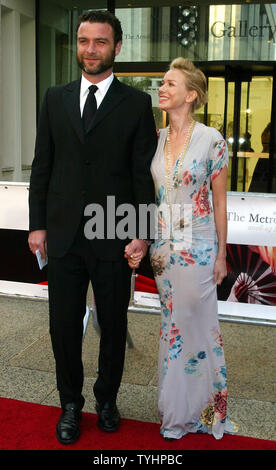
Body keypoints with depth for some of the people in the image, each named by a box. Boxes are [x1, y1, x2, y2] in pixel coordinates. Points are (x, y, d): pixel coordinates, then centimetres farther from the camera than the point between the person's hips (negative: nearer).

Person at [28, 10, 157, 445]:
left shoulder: (136, 104, 1)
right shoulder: (55, 99, 9)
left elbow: (144, 174, -2)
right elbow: (42, 166, 9)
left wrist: (142, 233, -8)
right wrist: (37, 224, 3)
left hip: (114, 238, -2)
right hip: (64, 236, 2)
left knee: (113, 326, 12)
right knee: (64, 327, 10)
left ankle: (107, 399, 36)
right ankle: (71, 404, 32)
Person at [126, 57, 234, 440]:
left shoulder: (211, 139, -8)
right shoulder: (155, 139, 5)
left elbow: (219, 201, -5)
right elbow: (148, 193, 10)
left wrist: (221, 254, -4)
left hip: (199, 245, -4)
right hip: (163, 245, 5)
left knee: (198, 323, 5)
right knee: (171, 324, 14)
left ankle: (204, 407, 28)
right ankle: (177, 409, 32)